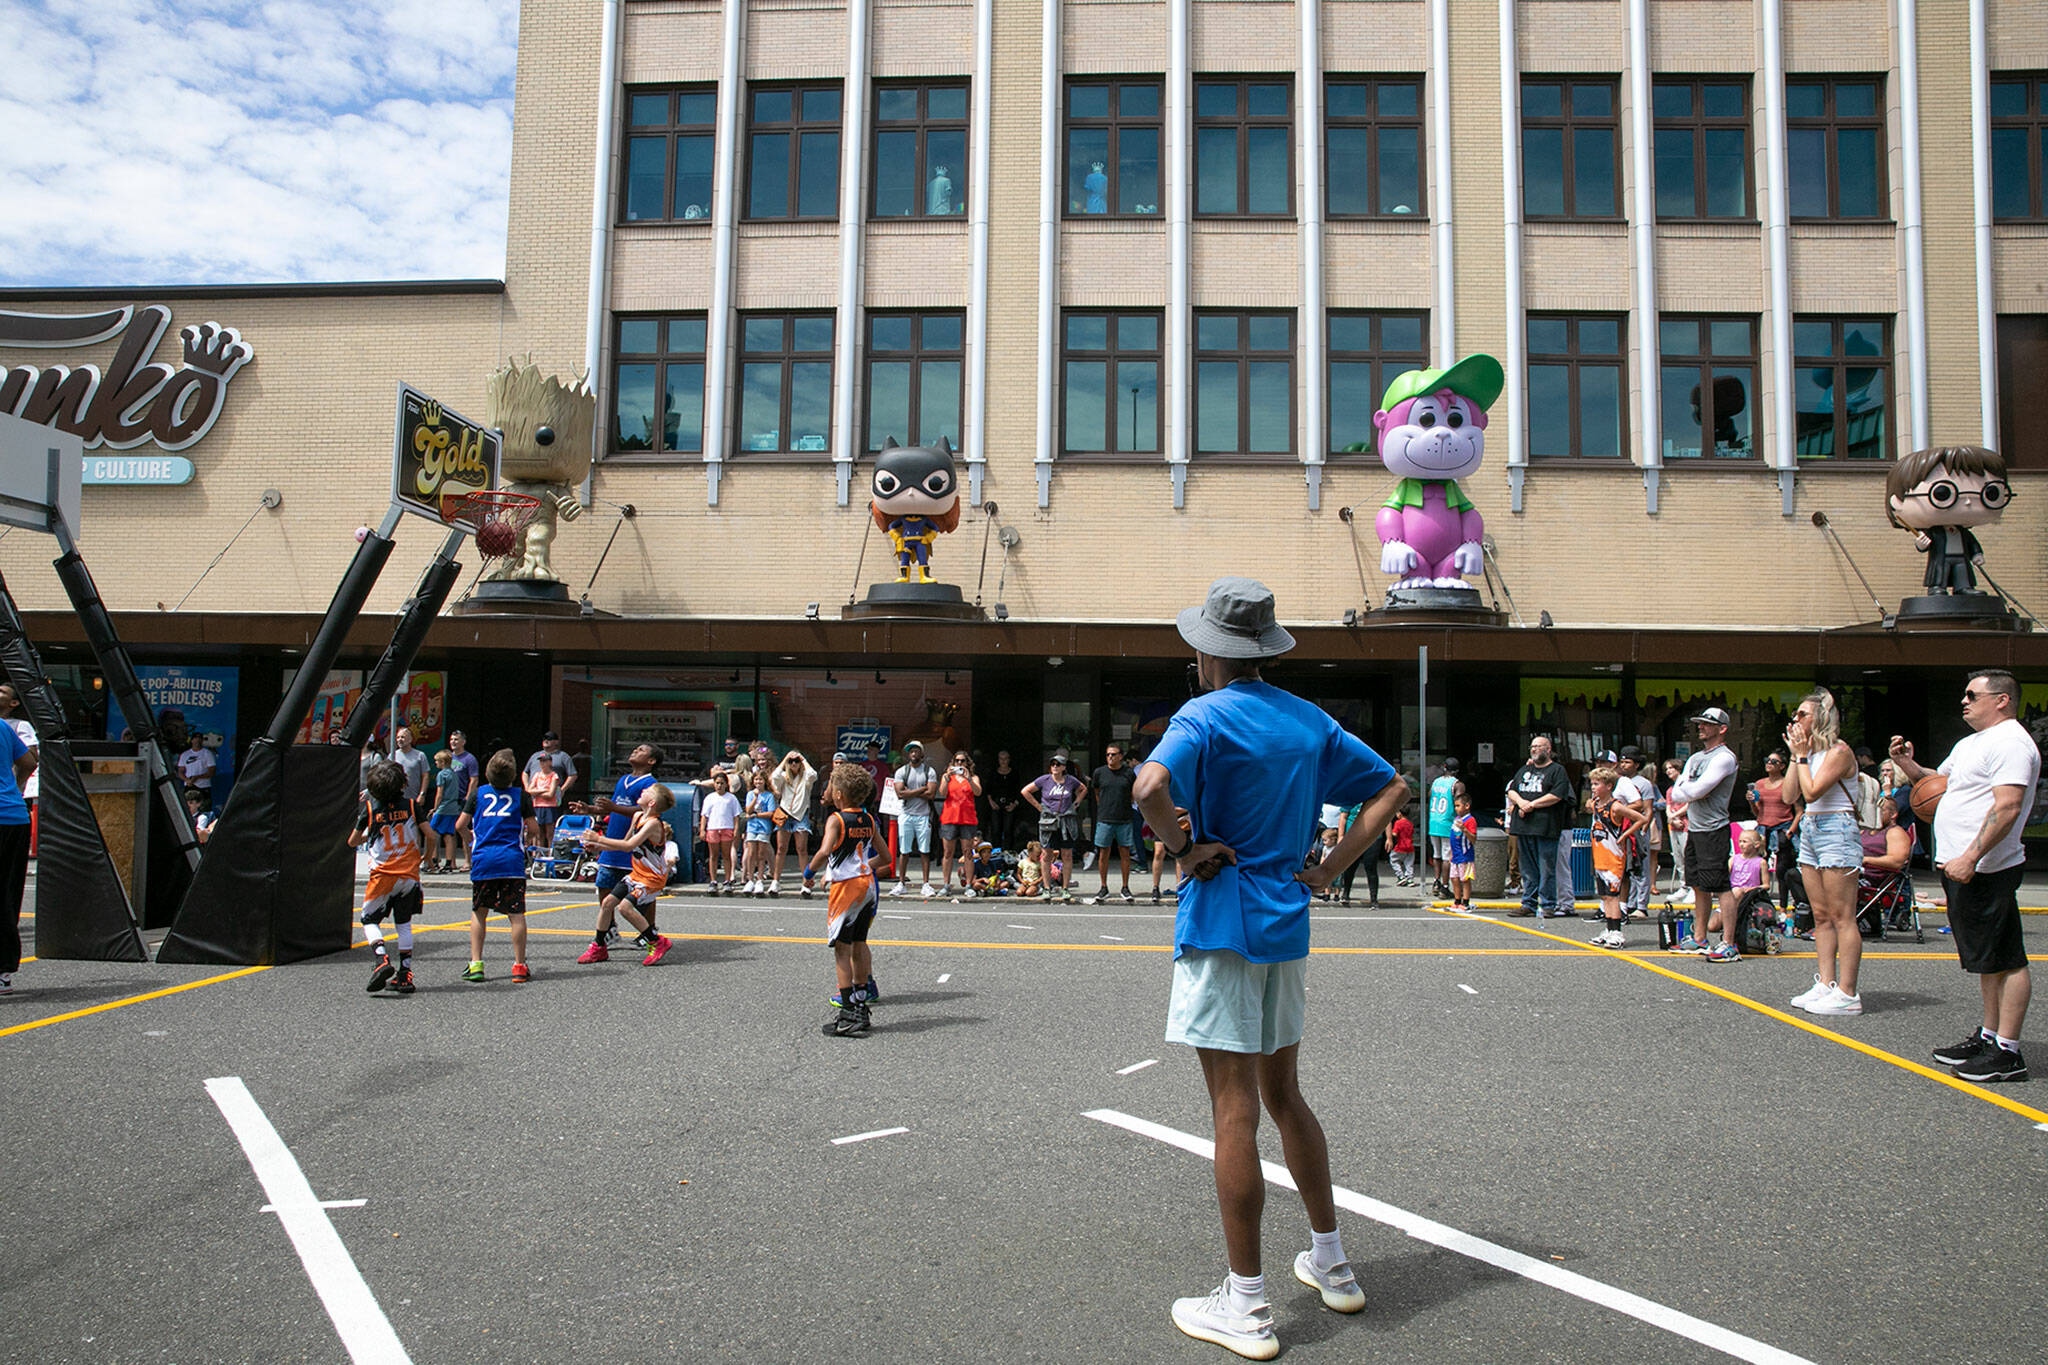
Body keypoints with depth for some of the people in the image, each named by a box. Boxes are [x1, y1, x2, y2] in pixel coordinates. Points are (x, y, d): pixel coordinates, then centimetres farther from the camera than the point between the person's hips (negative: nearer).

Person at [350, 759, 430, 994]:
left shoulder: (369, 808, -4)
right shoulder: (412, 805, -3)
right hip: (409, 874, 2)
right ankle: (405, 974, 8)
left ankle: (382, 959, -15)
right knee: (404, 923, 11)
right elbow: (430, 835, -1)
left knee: (370, 920, 9)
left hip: (382, 874, -2)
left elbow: (352, 842, 5)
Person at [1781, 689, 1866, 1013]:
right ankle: (1826, 984, 13)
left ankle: (1847, 994, -7)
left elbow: (1812, 791, -19)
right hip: (1810, 831, 9)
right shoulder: (1811, 751, 14)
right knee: (1821, 916, 9)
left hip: (1836, 831, -9)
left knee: (1841, 917, -8)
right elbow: (1789, 795, 10)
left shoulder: (1839, 751, -11)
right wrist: (1794, 756, 8)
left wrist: (1802, 755, -10)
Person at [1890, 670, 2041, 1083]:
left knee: (2005, 959, -5)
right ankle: (1989, 1037, 26)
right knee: (1987, 959, 17)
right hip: (1960, 866, 11)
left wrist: (1971, 857, -27)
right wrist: (1908, 765, 10)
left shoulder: (2010, 743, -14)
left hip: (1984, 869, -11)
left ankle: (2007, 1053, -2)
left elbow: (2007, 807, -23)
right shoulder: (1971, 743, 19)